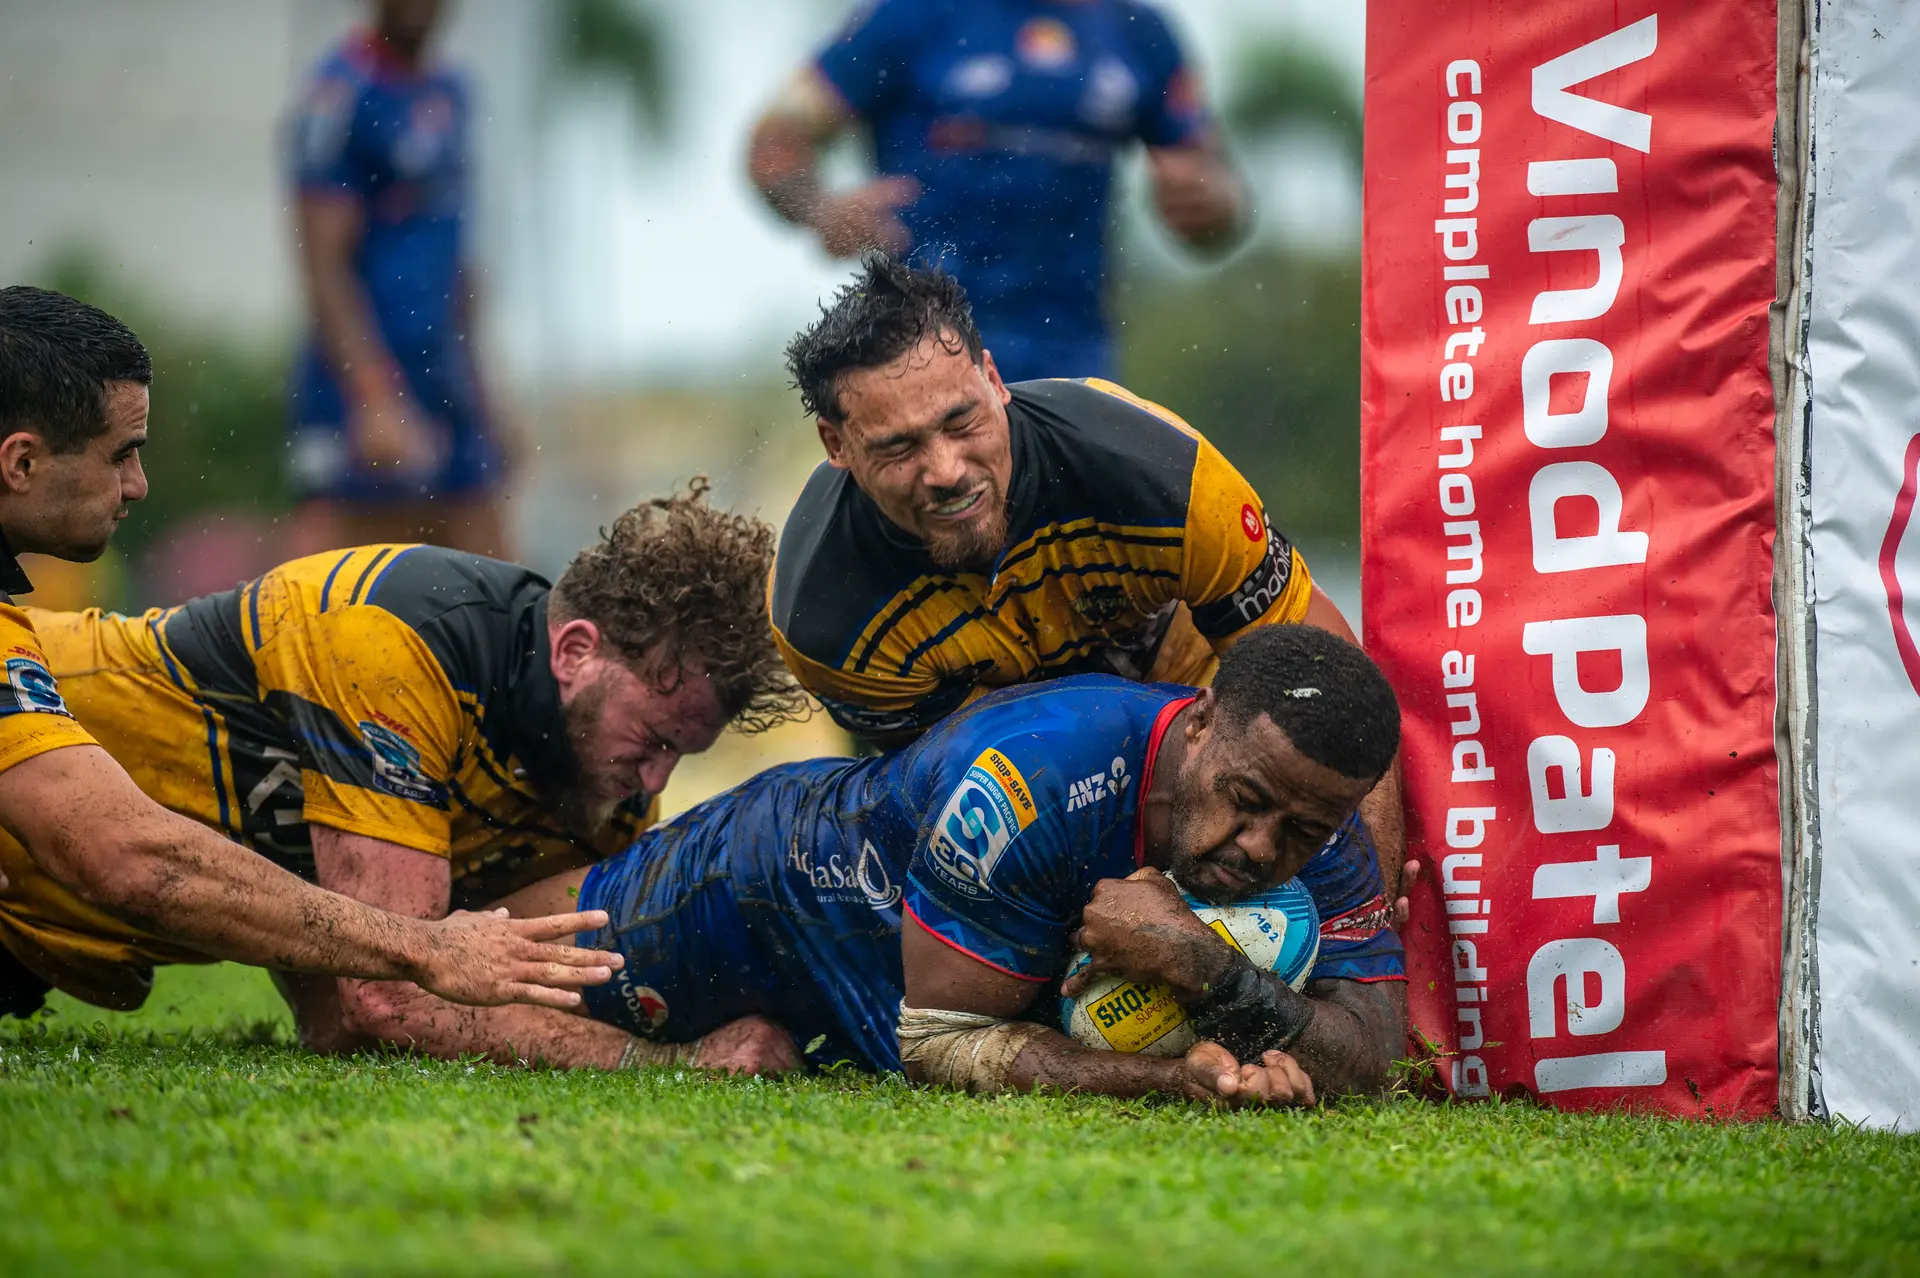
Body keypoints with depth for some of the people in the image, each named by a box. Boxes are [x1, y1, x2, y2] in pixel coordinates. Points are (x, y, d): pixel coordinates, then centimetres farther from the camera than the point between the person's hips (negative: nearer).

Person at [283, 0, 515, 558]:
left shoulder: (447, 94, 15)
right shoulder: (344, 94, -12)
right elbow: (324, 271, -17)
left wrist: (476, 390, 24)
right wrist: (376, 401, -24)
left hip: (444, 387, 9)